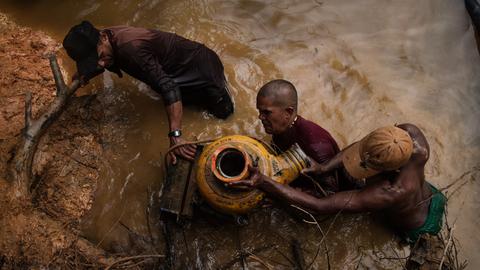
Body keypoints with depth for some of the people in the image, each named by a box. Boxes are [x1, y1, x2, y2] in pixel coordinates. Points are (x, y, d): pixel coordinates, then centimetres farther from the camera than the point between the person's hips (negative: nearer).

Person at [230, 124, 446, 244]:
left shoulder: (387, 194, -49)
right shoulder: (408, 132, -38)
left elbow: (318, 206, -49)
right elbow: (360, 146, -27)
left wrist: (262, 182, -55)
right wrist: (325, 167, -43)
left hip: (417, 229, -5)